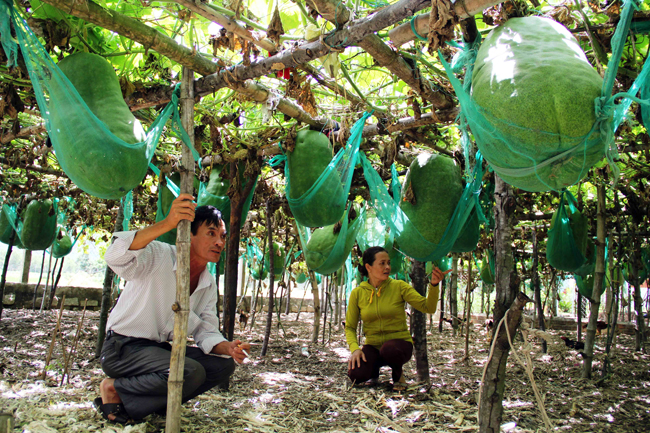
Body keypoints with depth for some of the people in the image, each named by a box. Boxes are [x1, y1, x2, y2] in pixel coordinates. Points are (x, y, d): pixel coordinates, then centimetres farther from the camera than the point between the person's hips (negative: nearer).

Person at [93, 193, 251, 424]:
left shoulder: (209, 285, 5)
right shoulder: (158, 256, -16)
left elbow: (206, 332, 3)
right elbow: (115, 257, -38)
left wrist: (227, 347, -20)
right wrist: (167, 224, -50)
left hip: (160, 350, 7)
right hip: (123, 347, -7)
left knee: (224, 364, -7)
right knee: (191, 372, -28)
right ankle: (114, 390, -6)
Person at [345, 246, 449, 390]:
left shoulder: (399, 287, -7)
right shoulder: (357, 293, -4)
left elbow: (428, 307, -14)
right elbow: (350, 327, 0)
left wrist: (434, 284, -31)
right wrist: (354, 348, -18)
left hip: (399, 343, -1)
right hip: (373, 346, 1)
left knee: (389, 349, -38)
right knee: (355, 375, -27)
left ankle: (398, 374, -1)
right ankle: (374, 369, 11)